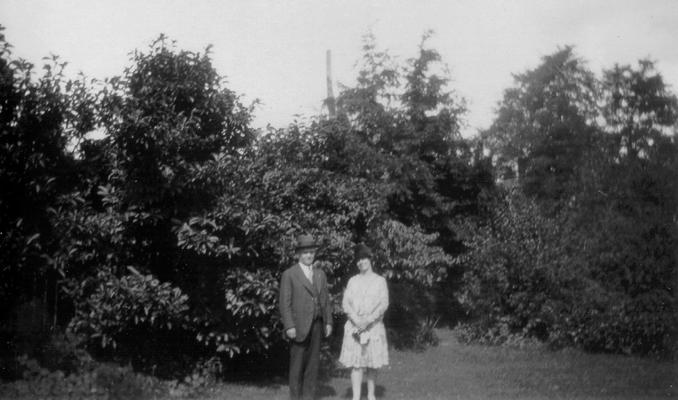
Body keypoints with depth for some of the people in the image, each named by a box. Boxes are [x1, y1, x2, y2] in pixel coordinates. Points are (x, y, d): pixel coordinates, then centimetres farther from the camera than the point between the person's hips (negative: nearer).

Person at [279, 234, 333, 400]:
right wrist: (289, 326, -14)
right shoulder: (289, 274, -2)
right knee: (297, 364, 0)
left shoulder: (320, 274, 14)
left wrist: (328, 322, 6)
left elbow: (326, 300, 15)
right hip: (298, 326, -5)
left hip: (316, 326, 5)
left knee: (313, 363, 7)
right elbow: (285, 303, -7)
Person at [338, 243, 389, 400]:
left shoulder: (380, 280, 4)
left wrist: (368, 320, -16)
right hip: (354, 327, 1)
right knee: (356, 363, -7)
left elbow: (384, 304, -5)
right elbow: (345, 303, 1)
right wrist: (356, 320, -15)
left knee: (372, 363, 7)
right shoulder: (352, 281, 9)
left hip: (374, 327, 0)